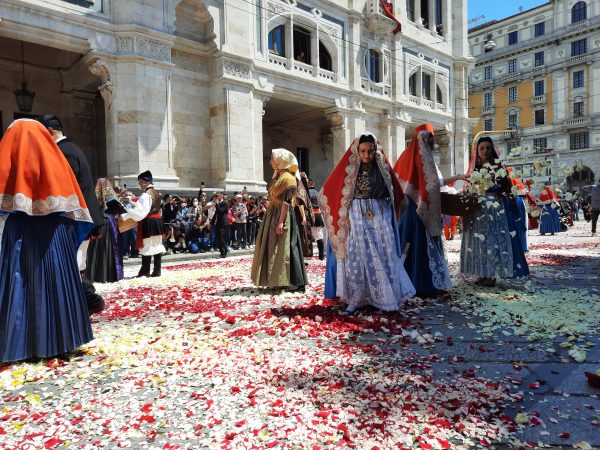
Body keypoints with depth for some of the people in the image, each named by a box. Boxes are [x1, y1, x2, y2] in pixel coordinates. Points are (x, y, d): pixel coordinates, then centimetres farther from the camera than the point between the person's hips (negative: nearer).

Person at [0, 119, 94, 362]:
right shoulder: (54, 156, 8)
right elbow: (68, 191, 5)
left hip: (20, 228, -1)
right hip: (55, 230, 2)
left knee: (20, 283, 2)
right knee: (57, 280, 6)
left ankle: (21, 344, 2)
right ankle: (59, 339, 12)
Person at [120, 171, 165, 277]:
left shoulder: (146, 194, -15)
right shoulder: (156, 193, 12)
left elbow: (139, 211, -22)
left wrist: (124, 216, -18)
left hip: (148, 223, -9)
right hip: (158, 221, 9)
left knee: (147, 246, -2)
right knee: (156, 245, 9)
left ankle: (145, 270, 4)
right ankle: (157, 270, 12)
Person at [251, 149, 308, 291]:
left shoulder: (288, 178, -12)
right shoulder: (277, 176, 17)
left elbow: (286, 202, -19)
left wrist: (281, 222, -24)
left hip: (282, 217, -10)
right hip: (272, 216, 10)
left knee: (284, 248, -8)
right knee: (271, 247, 12)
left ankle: (295, 282, 0)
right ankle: (276, 280, 21)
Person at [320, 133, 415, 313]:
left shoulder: (382, 167, 5)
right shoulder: (348, 168, -1)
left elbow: (396, 193, 17)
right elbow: (328, 191, 4)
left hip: (380, 218, 2)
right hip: (357, 218, -2)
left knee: (383, 256, 3)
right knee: (357, 256, -2)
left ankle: (385, 297, 14)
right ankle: (355, 299, 6)